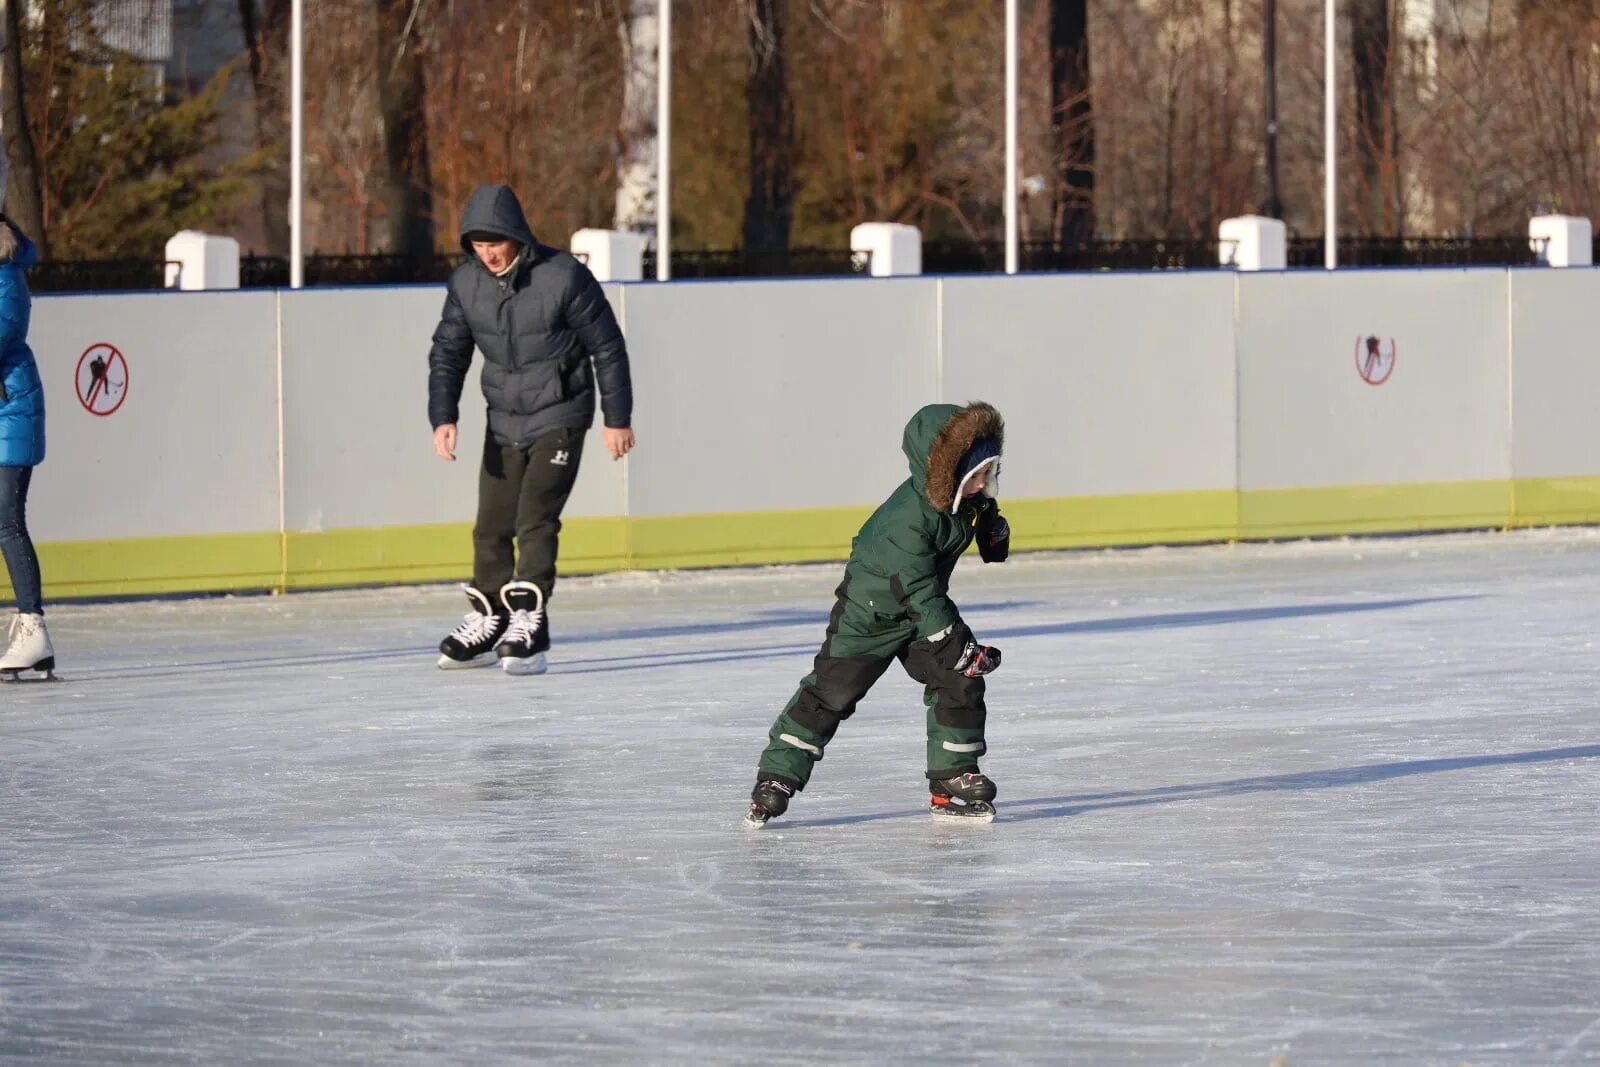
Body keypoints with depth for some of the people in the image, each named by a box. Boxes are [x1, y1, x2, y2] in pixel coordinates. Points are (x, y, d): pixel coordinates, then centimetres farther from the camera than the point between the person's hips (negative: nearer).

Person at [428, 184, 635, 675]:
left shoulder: (564, 278, -19)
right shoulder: (466, 283, -5)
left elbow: (607, 348, -10)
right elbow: (447, 353, 2)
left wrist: (618, 418, -5)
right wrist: (443, 417, -11)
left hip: (559, 418, -5)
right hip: (504, 422, 5)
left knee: (535, 520, -18)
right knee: (491, 526, 9)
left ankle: (529, 626, -17)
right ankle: (487, 625, 25)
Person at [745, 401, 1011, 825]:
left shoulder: (966, 494, -14)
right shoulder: (907, 519, -36)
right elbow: (918, 591, -33)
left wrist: (991, 522, 3)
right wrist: (958, 647, -31)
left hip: (927, 604, 7)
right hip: (870, 610, -7)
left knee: (960, 683, -3)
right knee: (832, 690, -6)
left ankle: (953, 779, 6)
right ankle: (777, 777, 2)